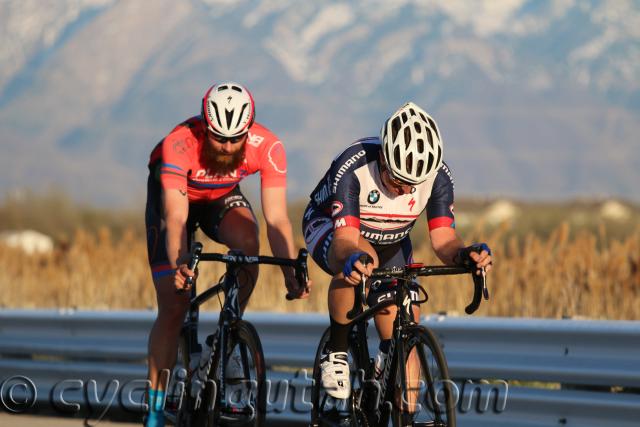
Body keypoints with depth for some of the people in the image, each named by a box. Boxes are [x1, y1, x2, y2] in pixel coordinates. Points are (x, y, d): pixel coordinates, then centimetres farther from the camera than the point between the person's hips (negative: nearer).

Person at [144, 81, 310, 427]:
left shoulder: (268, 148, -32)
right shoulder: (179, 144, -39)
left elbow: (276, 218, -33)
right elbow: (175, 218, -44)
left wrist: (291, 275, -46)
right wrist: (179, 266, -62)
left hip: (222, 197, 2)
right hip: (171, 195, -2)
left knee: (247, 242, -33)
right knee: (173, 306, -11)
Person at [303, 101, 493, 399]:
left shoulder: (438, 176, -25)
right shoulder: (352, 168, -36)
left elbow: (443, 238, -27)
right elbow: (346, 238, -41)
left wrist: (463, 254, -50)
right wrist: (353, 259, -65)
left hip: (389, 242, 4)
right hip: (330, 226, -4)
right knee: (362, 261, -39)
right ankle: (336, 354, -22)